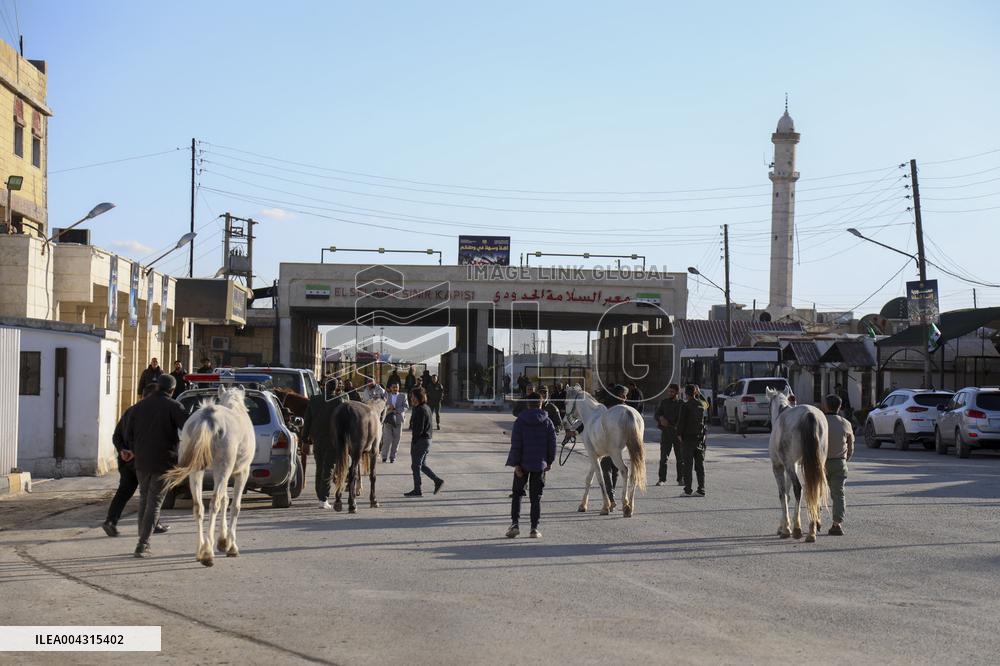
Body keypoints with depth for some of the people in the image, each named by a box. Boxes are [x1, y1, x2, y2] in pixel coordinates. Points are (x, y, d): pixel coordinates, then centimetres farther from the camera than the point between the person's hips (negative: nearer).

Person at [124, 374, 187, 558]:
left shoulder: (139, 406, 8)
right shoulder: (173, 406, -8)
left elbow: (128, 434, 11)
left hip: (142, 462, 4)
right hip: (164, 462, -4)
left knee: (144, 500, 19)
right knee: (154, 503, -1)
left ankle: (143, 540, 22)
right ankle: (142, 545, -7)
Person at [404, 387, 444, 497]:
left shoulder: (420, 410, -18)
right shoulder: (427, 408, 12)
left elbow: (419, 429, -21)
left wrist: (413, 441, -16)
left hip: (420, 440, -10)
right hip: (427, 439, 10)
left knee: (416, 466, -1)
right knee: (422, 465, 18)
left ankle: (417, 490, 4)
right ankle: (438, 480, 13)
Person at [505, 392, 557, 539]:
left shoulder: (520, 421, -5)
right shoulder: (547, 422, -1)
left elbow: (516, 444, -8)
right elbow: (552, 444, 1)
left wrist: (516, 464, -6)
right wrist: (549, 461, 12)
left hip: (523, 464, -1)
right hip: (540, 465, 1)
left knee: (517, 494, 11)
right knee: (536, 497, 7)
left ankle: (515, 523, -2)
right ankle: (534, 528, 5)